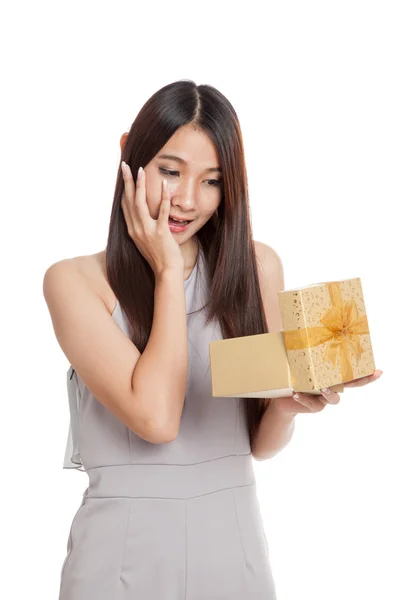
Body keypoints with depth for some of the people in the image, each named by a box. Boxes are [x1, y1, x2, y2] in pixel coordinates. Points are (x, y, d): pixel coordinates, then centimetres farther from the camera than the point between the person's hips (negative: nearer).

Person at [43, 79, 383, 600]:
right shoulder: (75, 280, -9)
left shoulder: (257, 267, -2)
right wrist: (168, 271, -15)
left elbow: (261, 445, 4)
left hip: (235, 540, 3)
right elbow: (156, 417, -22)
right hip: (126, 546, -2)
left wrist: (288, 404, -18)